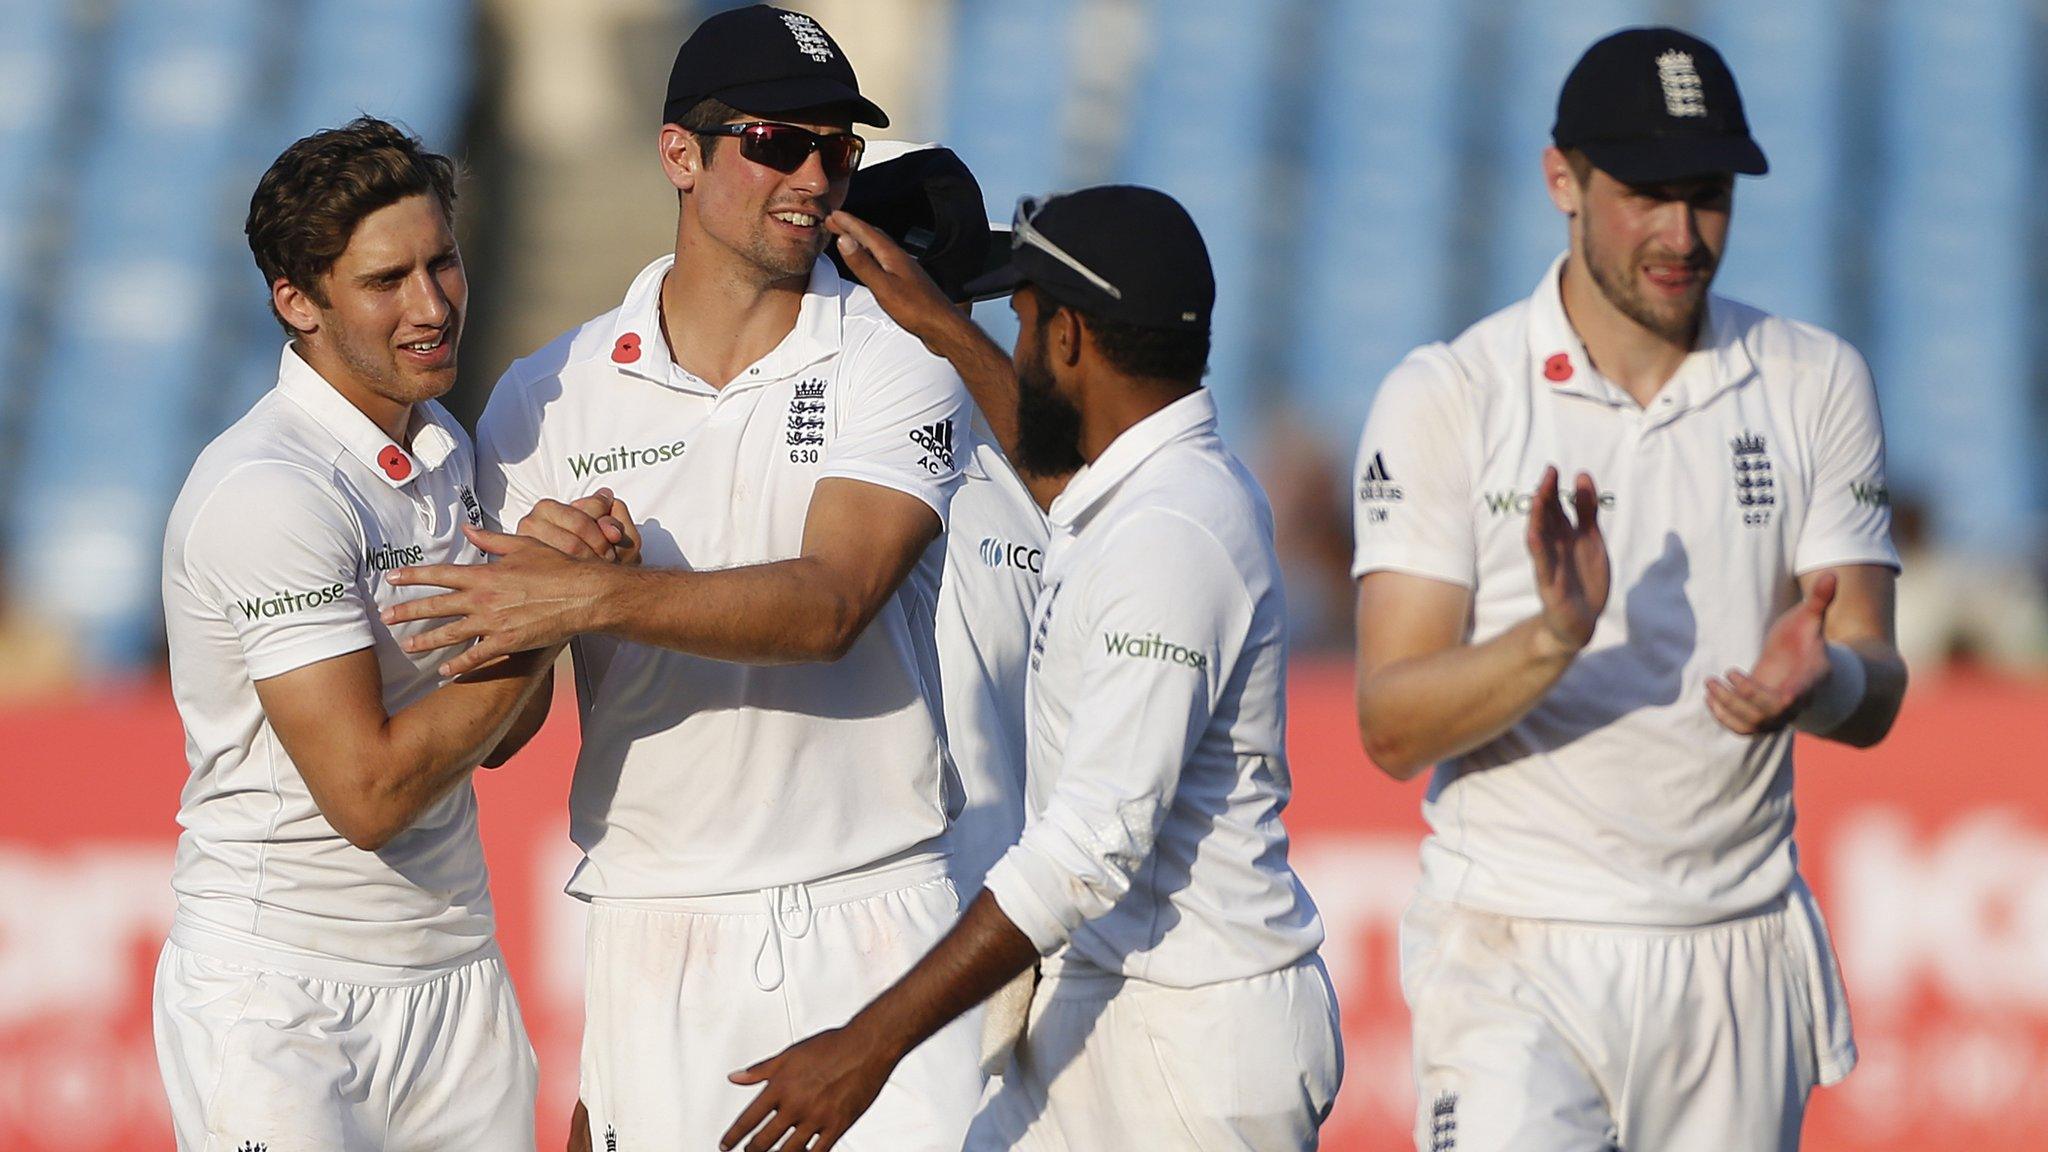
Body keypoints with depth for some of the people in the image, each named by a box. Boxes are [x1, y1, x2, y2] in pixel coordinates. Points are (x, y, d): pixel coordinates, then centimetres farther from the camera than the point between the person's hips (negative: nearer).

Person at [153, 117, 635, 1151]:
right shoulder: (271, 493, -18)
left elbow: (493, 734, 11)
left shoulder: (440, 447, 10)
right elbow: (368, 791, -22)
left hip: (455, 978, 8)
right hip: (282, 1003, -8)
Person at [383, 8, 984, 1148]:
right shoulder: (552, 395, 6)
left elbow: (828, 604, -16)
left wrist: (597, 599, -25)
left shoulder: (897, 362, 0)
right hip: (659, 923, 1)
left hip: (877, 921, -1)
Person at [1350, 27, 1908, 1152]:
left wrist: (1815, 678, -23)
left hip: (1742, 967, 3)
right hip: (1520, 963, -3)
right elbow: (1391, 728, -9)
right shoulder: (1445, 397, -4)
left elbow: (1876, 696, 2)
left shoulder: (1816, 385, 6)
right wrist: (1553, 640, -29)